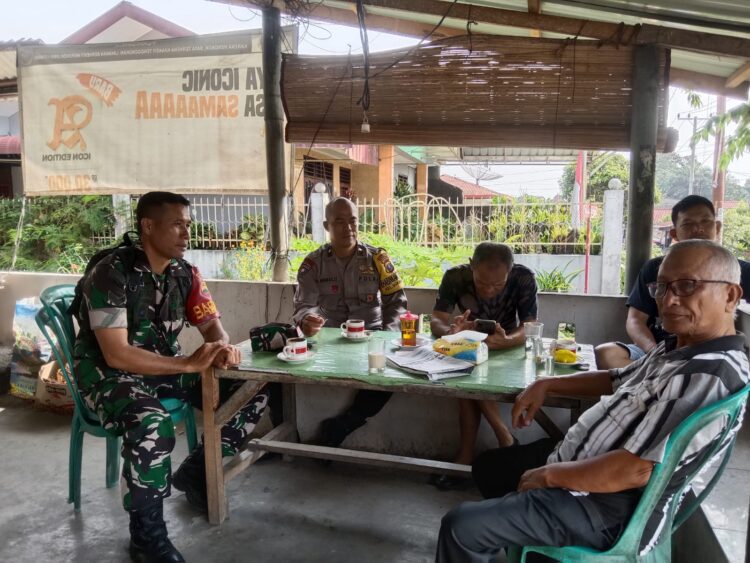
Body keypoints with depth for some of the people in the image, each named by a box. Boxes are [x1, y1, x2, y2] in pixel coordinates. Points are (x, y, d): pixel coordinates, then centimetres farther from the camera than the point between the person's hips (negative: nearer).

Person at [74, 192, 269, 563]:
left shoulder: (185, 273, -2)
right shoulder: (111, 273, -22)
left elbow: (210, 323, 3)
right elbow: (116, 354, -27)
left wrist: (223, 347, -22)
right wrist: (189, 365, -30)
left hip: (166, 367, 6)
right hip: (107, 373, -6)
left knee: (254, 392, -6)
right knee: (152, 425, -38)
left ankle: (195, 471, 13)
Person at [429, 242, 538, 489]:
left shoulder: (524, 278, -22)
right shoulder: (456, 277, -19)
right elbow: (436, 321, -19)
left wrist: (505, 341, -49)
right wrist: (450, 331, -45)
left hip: (506, 348, -2)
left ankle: (466, 454, -19)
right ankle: (505, 440, -19)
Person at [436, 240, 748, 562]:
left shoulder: (712, 375, -27)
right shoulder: (677, 348, 6)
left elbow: (636, 470, -31)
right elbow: (618, 380, 22)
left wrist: (548, 474, -18)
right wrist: (546, 385, 10)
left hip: (605, 507, -10)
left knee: (461, 527, -19)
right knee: (488, 466, 27)